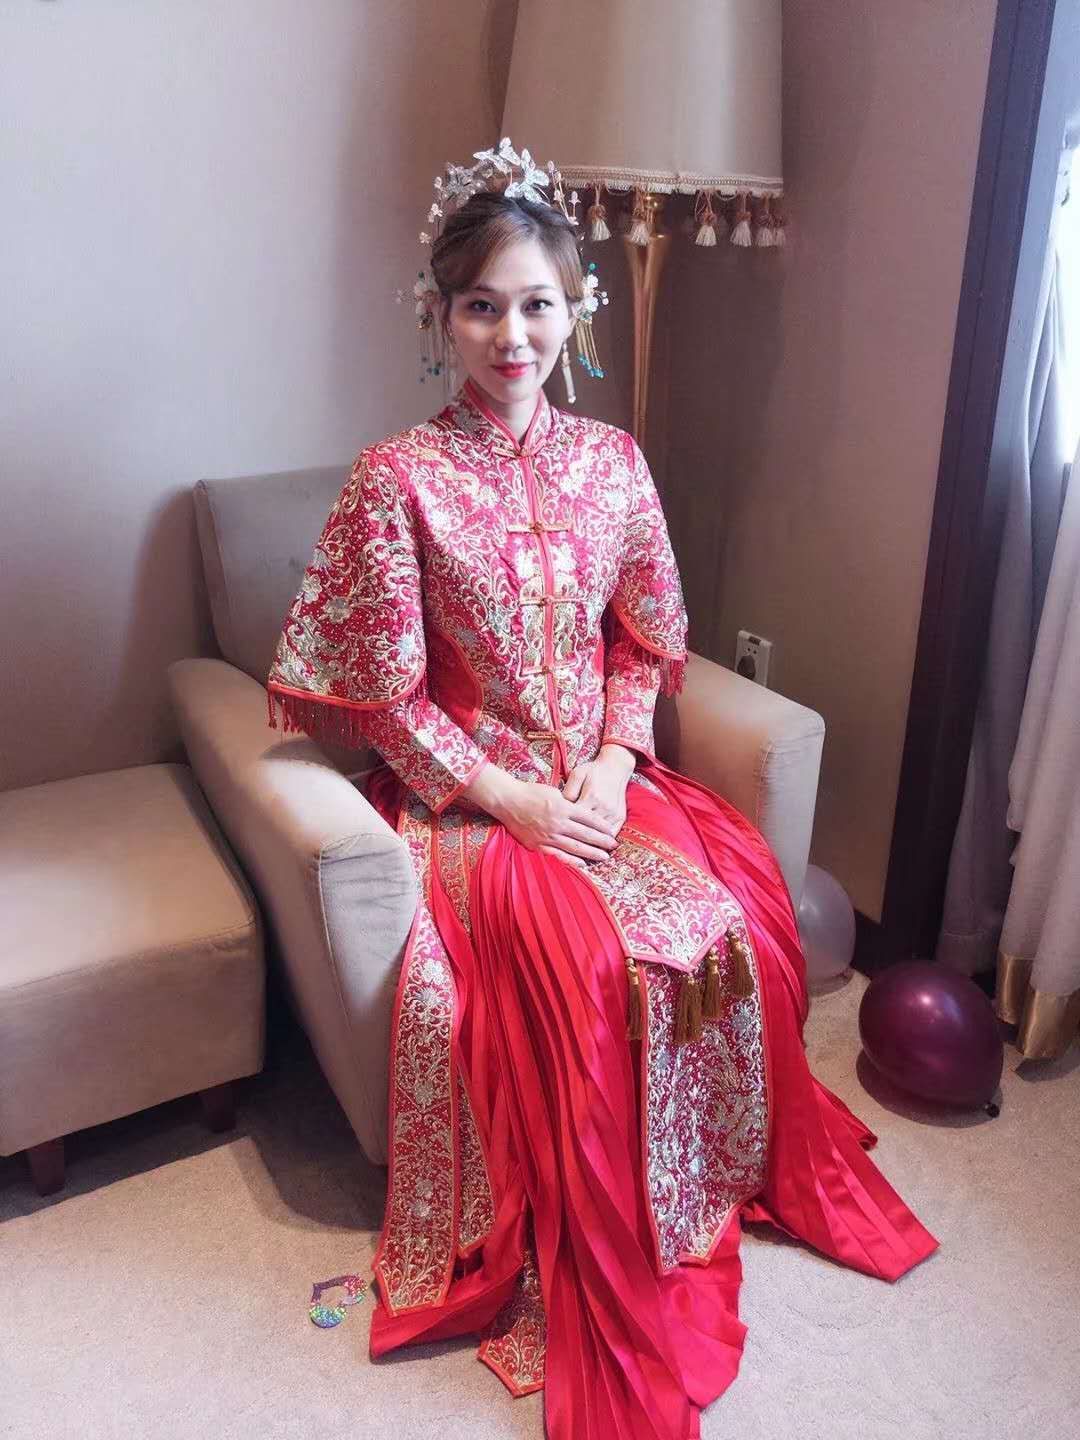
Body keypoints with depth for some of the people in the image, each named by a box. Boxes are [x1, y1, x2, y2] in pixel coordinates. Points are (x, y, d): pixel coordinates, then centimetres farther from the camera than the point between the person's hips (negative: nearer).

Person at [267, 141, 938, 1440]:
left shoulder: (612, 459, 5)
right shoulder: (398, 477, -9)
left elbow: (644, 641, 10)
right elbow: (388, 692, -9)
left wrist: (612, 761, -6)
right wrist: (511, 799, -15)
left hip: (601, 776, 4)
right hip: (467, 790, -4)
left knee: (742, 914, -17)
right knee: (596, 959, -26)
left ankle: (748, 1176, 13)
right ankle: (600, 1285, -1)